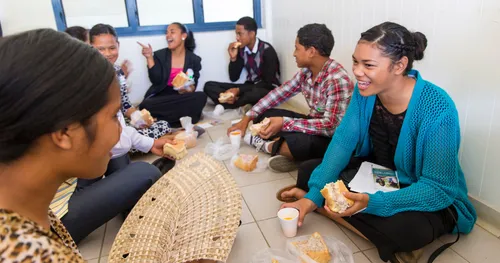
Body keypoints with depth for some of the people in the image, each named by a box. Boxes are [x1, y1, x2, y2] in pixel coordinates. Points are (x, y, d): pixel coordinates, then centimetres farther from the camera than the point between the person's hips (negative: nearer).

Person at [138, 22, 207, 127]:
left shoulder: (194, 59, 6)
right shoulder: (160, 55, 4)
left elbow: (193, 84, 4)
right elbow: (156, 80, -8)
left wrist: (189, 89, -19)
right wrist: (150, 58, -14)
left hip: (182, 97, 1)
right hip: (161, 97, 0)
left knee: (201, 97, -31)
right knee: (147, 105, -34)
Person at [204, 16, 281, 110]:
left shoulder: (267, 50, -16)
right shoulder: (241, 49, 0)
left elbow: (268, 83, -19)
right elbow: (234, 78, 5)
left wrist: (239, 90, -24)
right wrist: (233, 58, -13)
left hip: (268, 90, -6)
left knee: (255, 93, -43)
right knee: (209, 86, -6)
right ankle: (242, 106, -23)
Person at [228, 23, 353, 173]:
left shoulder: (337, 80, -27)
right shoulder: (306, 71, -3)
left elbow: (331, 126, -31)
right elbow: (279, 93, 5)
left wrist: (284, 123, -34)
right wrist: (247, 118, 1)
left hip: (332, 139, -7)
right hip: (313, 125, 7)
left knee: (299, 143, -37)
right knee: (263, 115, 3)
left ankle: (267, 145, -8)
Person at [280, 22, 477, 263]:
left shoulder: (437, 108, -30)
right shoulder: (365, 90, -13)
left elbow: (437, 188, -29)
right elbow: (343, 141, -13)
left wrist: (372, 203, -42)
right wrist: (315, 194, -23)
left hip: (432, 198, -6)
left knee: (405, 227, -39)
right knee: (308, 171, -7)